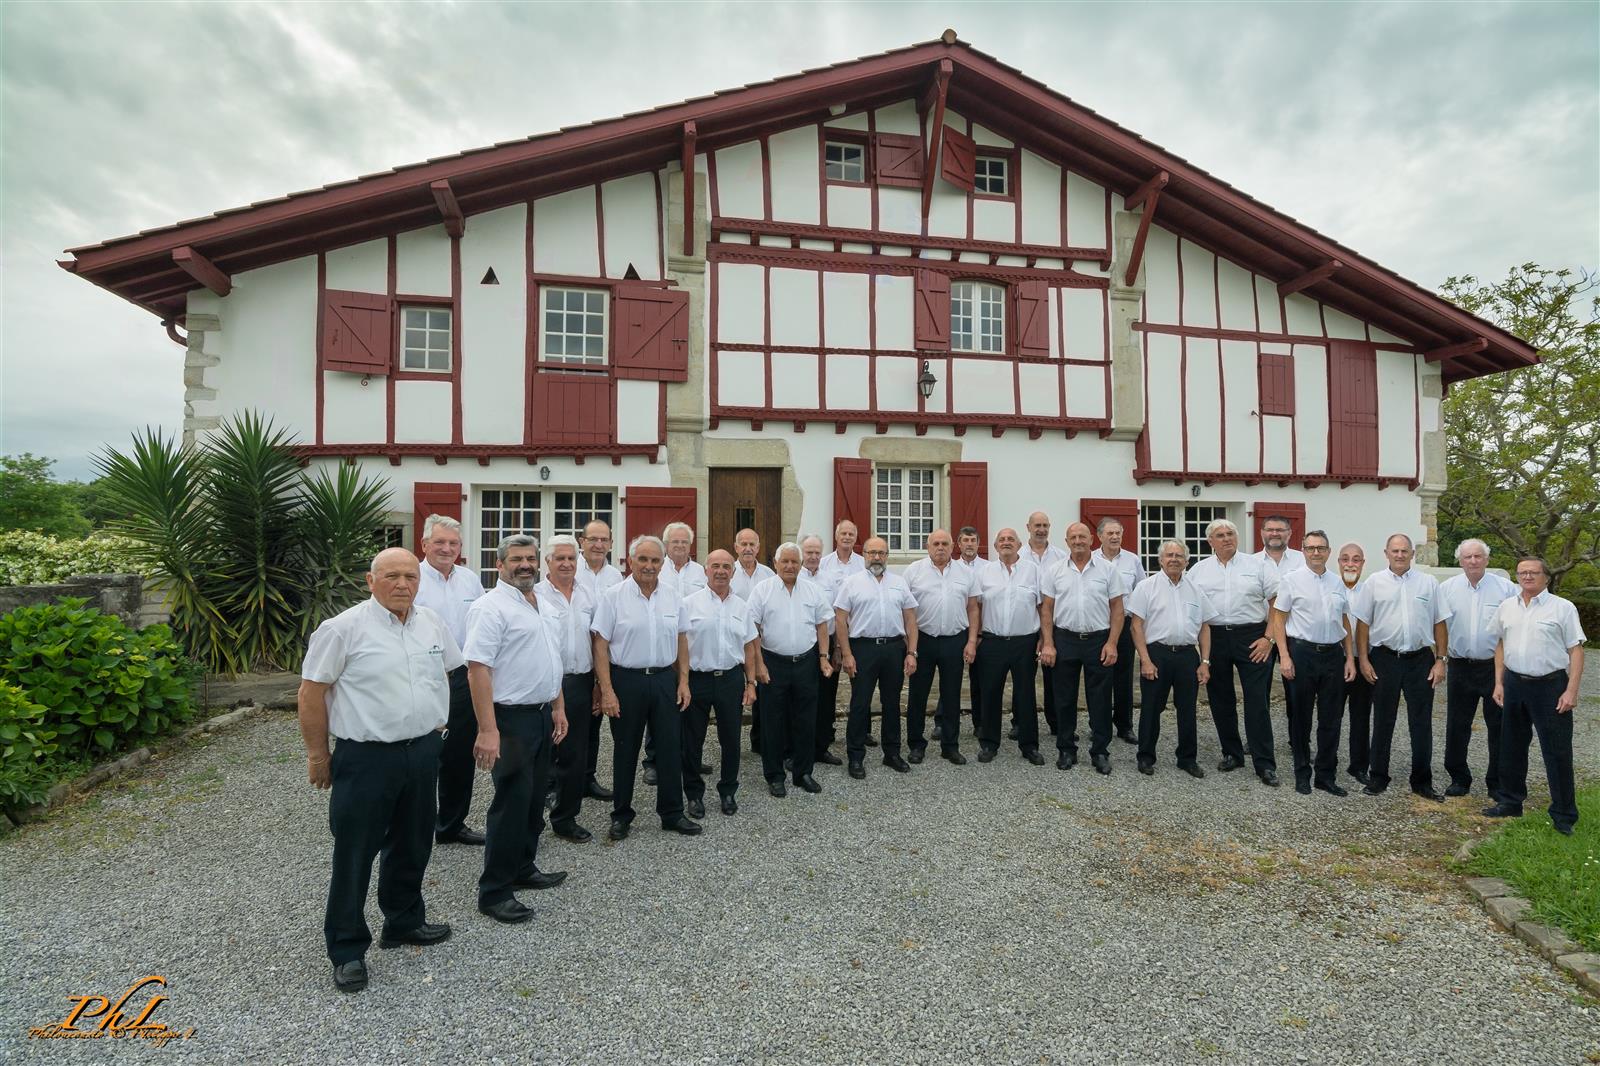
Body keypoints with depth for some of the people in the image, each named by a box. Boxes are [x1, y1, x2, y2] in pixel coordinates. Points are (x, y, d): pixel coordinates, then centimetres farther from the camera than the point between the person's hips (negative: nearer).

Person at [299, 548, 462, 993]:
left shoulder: (433, 623, 4)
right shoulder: (344, 628, -13)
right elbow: (311, 692, -9)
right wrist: (317, 754, -6)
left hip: (423, 752, 6)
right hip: (366, 758, -5)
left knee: (412, 845, 19)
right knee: (354, 855, 6)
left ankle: (405, 922, 38)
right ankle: (347, 950, 22)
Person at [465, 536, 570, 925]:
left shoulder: (543, 605, 12)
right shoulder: (491, 607, -14)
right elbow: (478, 668, -21)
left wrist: (558, 708, 16)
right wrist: (487, 730, -26)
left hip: (542, 717, 8)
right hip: (511, 718, -8)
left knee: (534, 799, 17)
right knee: (511, 802, -1)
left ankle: (523, 868, 33)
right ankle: (494, 891, 12)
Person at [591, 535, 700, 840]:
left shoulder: (672, 597, 5)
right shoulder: (613, 596, -7)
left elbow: (682, 640, 11)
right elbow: (601, 645, -8)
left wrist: (684, 681, 5)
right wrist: (607, 691, -13)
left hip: (665, 679, 3)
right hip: (626, 680, -3)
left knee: (671, 747, 8)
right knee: (625, 751, 9)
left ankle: (672, 814, 23)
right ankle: (621, 815, 25)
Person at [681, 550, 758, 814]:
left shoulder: (741, 606, 7)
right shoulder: (689, 603, -4)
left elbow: (749, 647, 11)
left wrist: (750, 683, 7)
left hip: (731, 679, 3)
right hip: (697, 680, -2)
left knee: (731, 740, 11)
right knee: (692, 741, 8)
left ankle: (728, 792, 29)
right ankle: (694, 793, 26)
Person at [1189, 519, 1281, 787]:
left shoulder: (1255, 565, 4)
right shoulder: (1199, 570, 7)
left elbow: (1277, 602, 3)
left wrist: (1269, 638, -5)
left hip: (1251, 638, -2)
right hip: (1214, 638, 2)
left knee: (1257, 701, -4)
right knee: (1221, 701, 9)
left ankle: (1265, 764, 3)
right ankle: (1231, 753, 24)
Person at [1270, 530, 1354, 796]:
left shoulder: (1337, 582, 10)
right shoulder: (1291, 579, -3)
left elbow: (1345, 622, 15)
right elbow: (1278, 619, -5)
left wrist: (1350, 657, 9)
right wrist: (1284, 656, -12)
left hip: (1333, 654, 4)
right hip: (1302, 652, -4)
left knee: (1330, 719, 9)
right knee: (1301, 717, 6)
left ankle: (1327, 775, 20)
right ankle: (1302, 774, 18)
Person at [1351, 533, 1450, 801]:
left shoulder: (1428, 583, 4)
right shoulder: (1374, 583, 1)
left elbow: (1439, 624, 6)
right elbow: (1363, 623, 2)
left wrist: (1440, 660, 1)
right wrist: (1363, 659, -3)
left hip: (1420, 659, 1)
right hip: (1385, 659, -1)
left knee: (1421, 723, 6)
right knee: (1383, 721, 8)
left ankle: (1422, 782, 18)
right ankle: (1378, 777, 19)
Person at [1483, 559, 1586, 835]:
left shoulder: (1563, 607, -4)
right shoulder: (1506, 606, 8)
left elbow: (1576, 651, -6)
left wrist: (1571, 691, -13)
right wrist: (1499, 683, 9)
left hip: (1550, 686, -4)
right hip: (1514, 684, 4)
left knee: (1557, 752, 1)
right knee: (1512, 747, 14)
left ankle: (1564, 815, 13)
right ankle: (1510, 802, 26)